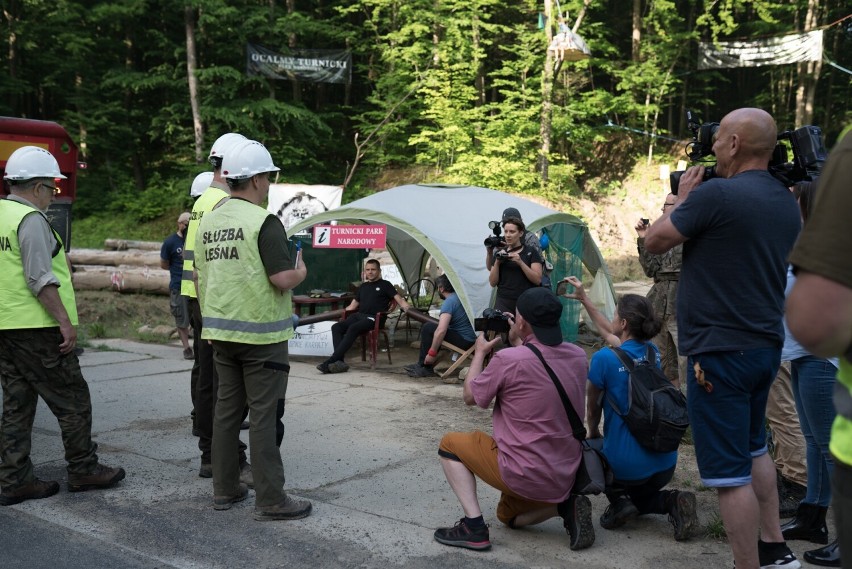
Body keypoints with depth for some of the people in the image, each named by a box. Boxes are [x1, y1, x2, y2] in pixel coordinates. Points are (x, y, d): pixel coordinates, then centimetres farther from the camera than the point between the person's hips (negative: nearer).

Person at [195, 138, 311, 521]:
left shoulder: (207, 222, 10)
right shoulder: (263, 222, -15)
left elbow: (200, 278, 16)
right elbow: (283, 279, -21)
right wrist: (301, 273, 0)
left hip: (220, 332, 8)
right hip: (260, 334, -7)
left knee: (227, 408, 14)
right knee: (263, 415, -3)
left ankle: (224, 489, 22)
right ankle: (271, 500, 3)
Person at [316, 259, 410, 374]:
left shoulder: (385, 285, 13)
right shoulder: (363, 286, 29)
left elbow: (399, 300, 4)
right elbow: (352, 306, 31)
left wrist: (408, 310, -14)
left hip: (372, 318, -6)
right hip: (358, 315, 6)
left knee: (353, 328, -34)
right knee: (336, 327, -22)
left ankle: (330, 362, -39)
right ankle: (339, 361, -34)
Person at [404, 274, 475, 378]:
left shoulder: (449, 302, -18)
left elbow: (441, 331, -28)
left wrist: (432, 353, -21)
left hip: (464, 341, -10)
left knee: (427, 329, -9)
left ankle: (425, 368, -3)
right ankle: (422, 364, 17)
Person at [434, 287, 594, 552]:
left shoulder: (508, 359, -20)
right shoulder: (578, 356, 0)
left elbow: (470, 396, -2)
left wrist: (480, 353, 11)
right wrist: (520, 343, 20)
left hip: (524, 475, -7)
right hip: (566, 477, 7)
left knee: (450, 444, 14)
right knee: (509, 516, 33)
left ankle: (473, 527, 1)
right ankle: (565, 505, 5)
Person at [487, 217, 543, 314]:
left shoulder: (530, 252, 4)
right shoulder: (499, 253, 11)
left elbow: (537, 280, -5)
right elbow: (492, 283, 8)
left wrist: (520, 262, -14)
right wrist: (497, 263, -6)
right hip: (503, 302, 2)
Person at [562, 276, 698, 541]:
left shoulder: (604, 358, -15)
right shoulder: (652, 352, 3)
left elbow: (592, 406, 0)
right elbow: (610, 334, 22)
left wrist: (593, 433, 19)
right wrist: (584, 299, 28)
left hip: (627, 467, -5)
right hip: (665, 464, 6)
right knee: (640, 497, 34)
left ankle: (619, 499, 4)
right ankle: (672, 502, 3)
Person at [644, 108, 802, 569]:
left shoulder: (715, 194, -19)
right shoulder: (787, 203, 8)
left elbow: (654, 241, -8)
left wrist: (682, 198, 8)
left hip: (720, 350, -9)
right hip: (766, 345, 9)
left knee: (729, 470, 0)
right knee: (753, 448, 26)